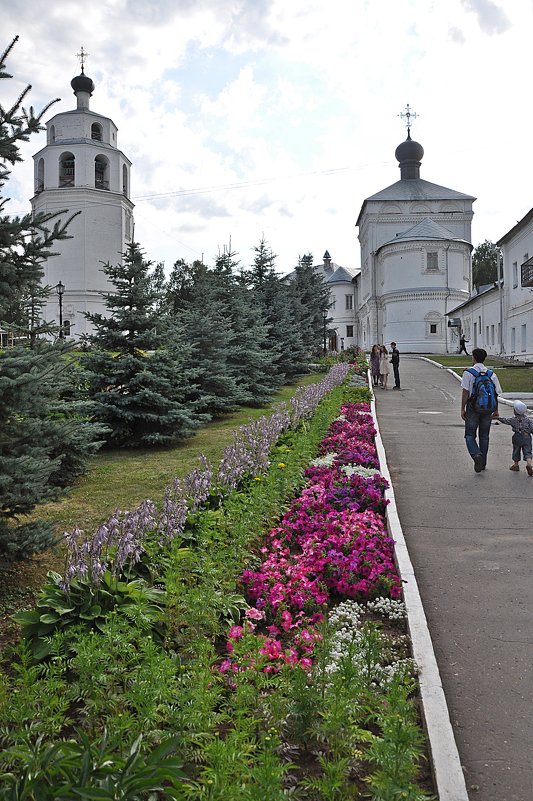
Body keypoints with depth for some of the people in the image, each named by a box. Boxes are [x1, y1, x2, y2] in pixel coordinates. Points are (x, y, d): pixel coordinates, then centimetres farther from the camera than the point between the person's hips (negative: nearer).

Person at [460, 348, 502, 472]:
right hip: (487, 409, 3)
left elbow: (465, 392, -10)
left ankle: (476, 455, -20)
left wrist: (462, 409, -5)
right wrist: (496, 410, 12)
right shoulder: (492, 374, 3)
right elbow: (496, 394, 4)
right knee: (484, 436, 14)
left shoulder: (468, 373, -7)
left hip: (473, 407, -3)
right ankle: (483, 463, 19)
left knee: (470, 435, 5)